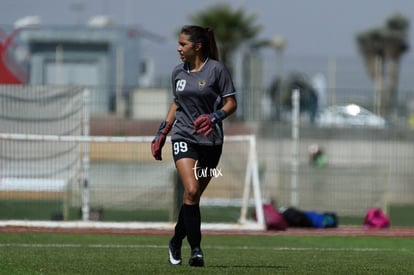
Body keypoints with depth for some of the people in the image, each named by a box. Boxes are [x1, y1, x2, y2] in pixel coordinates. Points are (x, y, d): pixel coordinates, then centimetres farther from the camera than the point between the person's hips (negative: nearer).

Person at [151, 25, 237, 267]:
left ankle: (176, 242, 25)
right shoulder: (178, 72, 8)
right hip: (184, 137, 2)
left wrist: (214, 117, -23)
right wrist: (161, 134, 17)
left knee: (195, 196, 4)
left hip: (211, 140, -2)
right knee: (191, 191, -17)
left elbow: (231, 103, -5)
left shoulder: (217, 69, -6)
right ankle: (196, 249, -15)